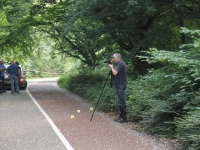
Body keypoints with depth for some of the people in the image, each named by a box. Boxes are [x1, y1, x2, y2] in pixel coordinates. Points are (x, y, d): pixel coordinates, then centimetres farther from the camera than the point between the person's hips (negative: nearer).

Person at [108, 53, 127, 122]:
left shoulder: (121, 63, -15)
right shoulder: (120, 63, 17)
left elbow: (115, 73, -21)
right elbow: (115, 73, 20)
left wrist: (111, 67, -5)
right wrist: (112, 67, 8)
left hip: (121, 86, -10)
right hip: (119, 85, 10)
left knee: (121, 101, -7)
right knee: (120, 102, 12)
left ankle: (124, 117, -3)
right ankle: (121, 116, 17)